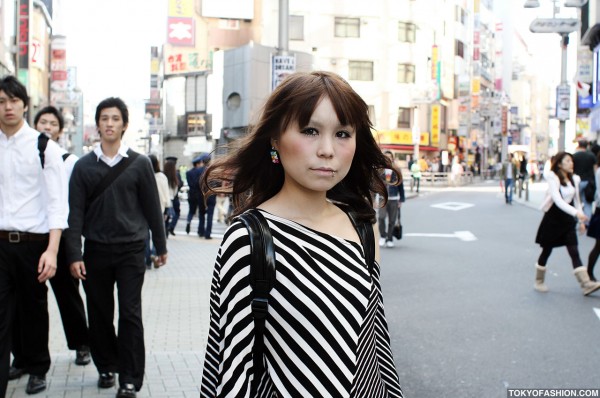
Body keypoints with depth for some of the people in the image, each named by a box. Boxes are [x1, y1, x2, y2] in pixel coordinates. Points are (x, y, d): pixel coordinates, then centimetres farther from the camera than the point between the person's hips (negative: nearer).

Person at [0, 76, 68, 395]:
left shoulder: (44, 147, -3)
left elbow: (57, 202, -7)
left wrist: (52, 250, -15)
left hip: (33, 243, -1)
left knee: (34, 310, 15)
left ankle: (37, 370, 35)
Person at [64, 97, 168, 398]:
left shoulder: (139, 164, 1)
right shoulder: (84, 166, 4)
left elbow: (152, 207, 7)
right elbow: (75, 213, 2)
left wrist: (160, 246, 10)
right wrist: (74, 255, -6)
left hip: (130, 251, -2)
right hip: (95, 251, 2)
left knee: (130, 314, -3)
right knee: (99, 314, 9)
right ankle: (107, 367, 26)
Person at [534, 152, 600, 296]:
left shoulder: (574, 179, 5)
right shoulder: (553, 178, -14)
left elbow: (576, 200, 13)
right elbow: (558, 200, -26)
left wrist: (581, 221, 9)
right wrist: (576, 213, -36)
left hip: (568, 220, 5)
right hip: (553, 219, -5)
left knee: (574, 252, -3)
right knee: (547, 251, 7)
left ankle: (586, 284, -11)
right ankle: (539, 281, 22)